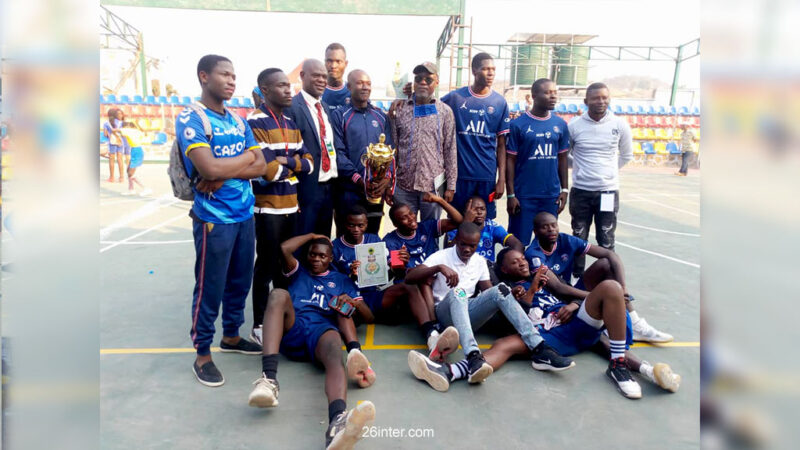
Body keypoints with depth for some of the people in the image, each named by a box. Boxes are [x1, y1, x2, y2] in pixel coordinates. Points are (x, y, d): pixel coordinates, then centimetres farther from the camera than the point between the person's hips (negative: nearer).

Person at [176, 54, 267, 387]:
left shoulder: (238, 121, 11)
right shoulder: (190, 119, -9)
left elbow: (261, 167, 3)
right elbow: (209, 168, -23)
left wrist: (223, 174, -13)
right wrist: (245, 157, -6)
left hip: (245, 215, 7)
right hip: (214, 218, -6)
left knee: (240, 282, 16)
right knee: (210, 289, 4)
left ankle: (231, 336, 36)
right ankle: (202, 355, 20)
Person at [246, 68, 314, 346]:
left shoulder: (291, 123, 12)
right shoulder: (255, 123, -12)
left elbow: (308, 164, 7)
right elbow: (268, 171, -21)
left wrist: (287, 161, -12)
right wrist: (293, 166, -3)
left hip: (291, 206, 7)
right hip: (268, 208, -7)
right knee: (266, 266, 1)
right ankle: (259, 326, 14)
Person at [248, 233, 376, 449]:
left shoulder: (342, 280, 30)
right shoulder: (298, 272, 32)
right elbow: (284, 248, 11)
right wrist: (312, 235, 24)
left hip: (322, 329, -1)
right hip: (291, 330, 1)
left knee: (335, 358, -37)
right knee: (279, 294, -31)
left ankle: (337, 423, -71)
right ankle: (268, 379, -47)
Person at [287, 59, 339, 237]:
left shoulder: (325, 107, 14)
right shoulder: (292, 107, -11)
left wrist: (335, 180, 9)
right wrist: (294, 193, -16)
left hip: (329, 187, 7)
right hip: (307, 188, -7)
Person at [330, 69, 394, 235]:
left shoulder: (380, 116, 12)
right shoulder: (339, 115, -2)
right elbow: (338, 153, -9)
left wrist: (387, 177, -10)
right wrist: (359, 179, -18)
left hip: (377, 190, 4)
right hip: (349, 190, -4)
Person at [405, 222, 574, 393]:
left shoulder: (479, 261, 13)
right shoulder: (441, 256, -2)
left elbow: (488, 291, 11)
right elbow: (409, 277, -15)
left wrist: (511, 296, -11)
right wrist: (439, 268, -31)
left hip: (468, 313, 4)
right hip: (445, 313, -4)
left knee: (500, 289, -21)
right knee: (456, 292, -37)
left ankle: (539, 350, -31)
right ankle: (474, 357, -59)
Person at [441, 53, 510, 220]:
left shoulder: (500, 102, 4)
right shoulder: (455, 97, 1)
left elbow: (501, 145, 4)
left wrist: (502, 179, -1)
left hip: (487, 176, 1)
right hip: (459, 174, -1)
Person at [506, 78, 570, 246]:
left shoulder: (560, 125, 7)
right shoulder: (518, 124, -5)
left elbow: (562, 158, 12)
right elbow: (510, 161, -4)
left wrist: (564, 190, 6)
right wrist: (511, 194, -7)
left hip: (551, 195, 4)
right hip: (524, 195, -4)